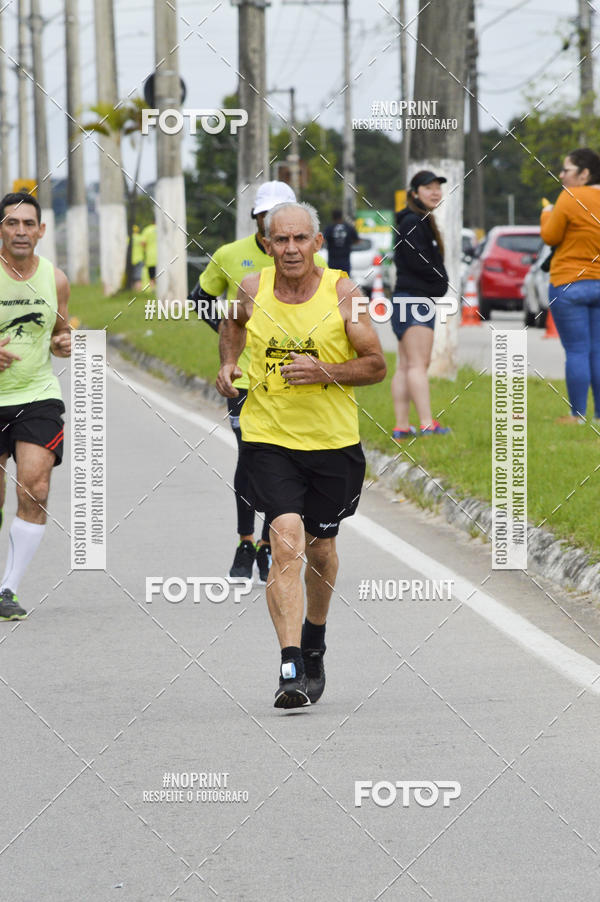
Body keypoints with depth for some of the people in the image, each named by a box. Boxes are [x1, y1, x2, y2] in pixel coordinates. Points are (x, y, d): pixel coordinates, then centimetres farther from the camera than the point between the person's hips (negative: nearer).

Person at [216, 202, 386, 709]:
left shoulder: (342, 293, -8)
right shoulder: (252, 290, -2)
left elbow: (376, 365, -3)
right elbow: (234, 323, 22)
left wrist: (326, 372, -20)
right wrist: (228, 363, 4)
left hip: (333, 440, 1)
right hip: (269, 438, -1)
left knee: (320, 549, 15)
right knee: (287, 542, -18)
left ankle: (314, 646, 43)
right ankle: (291, 671, -22)